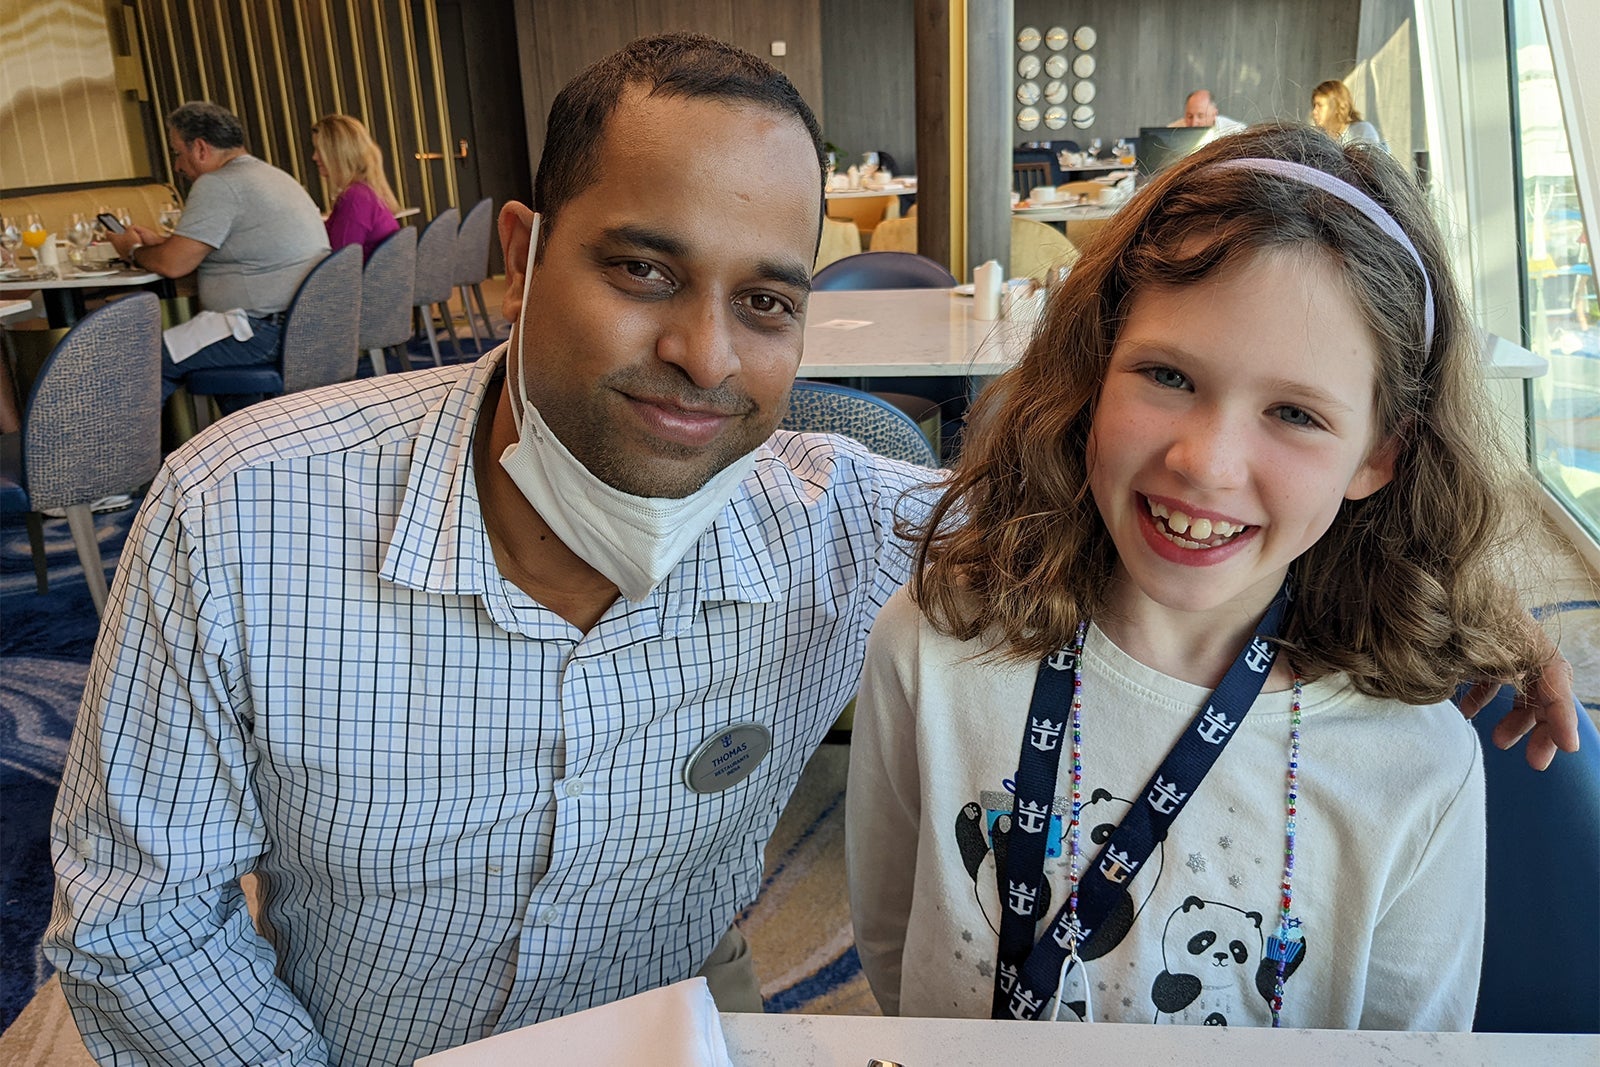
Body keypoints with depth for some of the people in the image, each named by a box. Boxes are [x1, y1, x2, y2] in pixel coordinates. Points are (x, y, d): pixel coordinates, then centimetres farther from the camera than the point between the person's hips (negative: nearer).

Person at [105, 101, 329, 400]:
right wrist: (158, 241, 27)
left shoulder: (218, 185, -10)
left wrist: (134, 252, 9)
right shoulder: (273, 175, 19)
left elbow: (173, 265, -11)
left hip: (269, 334, -10)